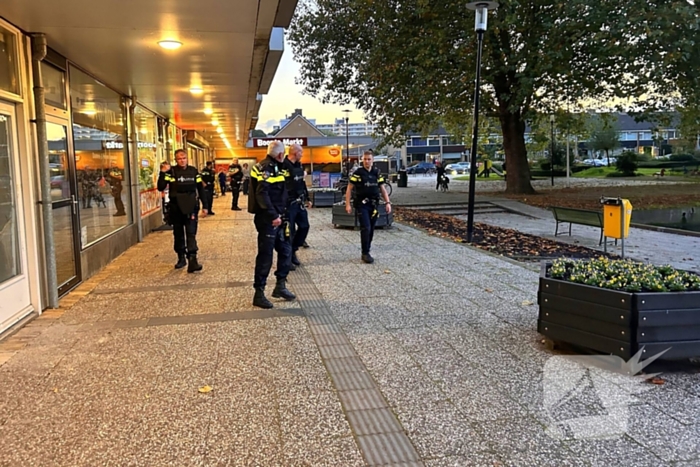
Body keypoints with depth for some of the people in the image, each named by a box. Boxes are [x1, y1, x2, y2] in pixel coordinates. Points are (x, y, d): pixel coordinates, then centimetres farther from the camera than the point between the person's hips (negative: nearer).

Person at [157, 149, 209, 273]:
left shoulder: (193, 171, 2)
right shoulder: (171, 172, -2)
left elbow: (201, 189, 7)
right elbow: (161, 188, -9)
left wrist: (205, 206, 5)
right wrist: (162, 173, -18)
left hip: (191, 208, 0)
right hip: (176, 209, 1)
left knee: (191, 234, -8)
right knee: (178, 234, 11)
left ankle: (192, 261, -14)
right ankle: (181, 258, 25)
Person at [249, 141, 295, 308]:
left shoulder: (275, 167, 16)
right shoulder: (266, 168, -15)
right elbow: (261, 194, -26)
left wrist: (281, 215, 19)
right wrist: (273, 215, -28)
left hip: (276, 218, 10)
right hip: (267, 220, -10)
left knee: (285, 250, 14)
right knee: (265, 256, -4)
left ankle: (280, 286, 25)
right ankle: (259, 294, 4)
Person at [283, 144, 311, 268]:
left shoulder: (299, 165, 10)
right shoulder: (283, 166, -18)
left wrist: (306, 199, 20)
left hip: (299, 203, 9)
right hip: (289, 204, -9)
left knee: (304, 226, 14)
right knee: (289, 230, -1)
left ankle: (293, 251, 29)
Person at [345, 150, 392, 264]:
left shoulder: (377, 173, 7)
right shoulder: (358, 173, -6)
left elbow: (382, 189, 11)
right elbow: (349, 189, -3)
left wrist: (388, 202, 0)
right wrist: (348, 204, -10)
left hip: (374, 205, 4)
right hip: (362, 205, -4)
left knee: (371, 230, 8)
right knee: (366, 228, -12)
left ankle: (366, 250, 22)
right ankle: (365, 254, -4)